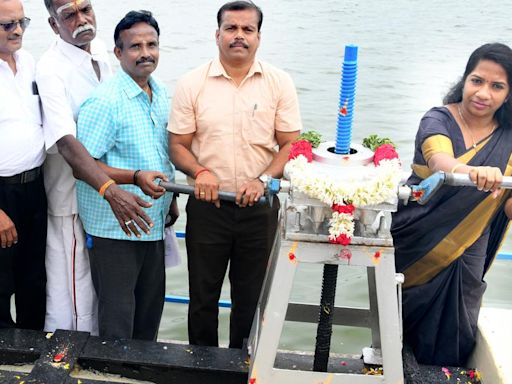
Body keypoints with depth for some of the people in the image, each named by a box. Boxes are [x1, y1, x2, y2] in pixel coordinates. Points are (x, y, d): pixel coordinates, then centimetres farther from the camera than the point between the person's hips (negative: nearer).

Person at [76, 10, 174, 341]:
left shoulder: (162, 95, 8)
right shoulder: (104, 101, -16)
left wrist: (170, 198, 15)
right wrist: (136, 177, -26)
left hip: (154, 223, 7)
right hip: (114, 226, -7)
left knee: (151, 307, 19)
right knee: (117, 314, 2)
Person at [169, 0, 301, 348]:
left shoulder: (279, 83, -1)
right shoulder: (192, 84, -1)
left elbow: (291, 145, -1)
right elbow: (178, 145, 1)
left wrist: (262, 180, -17)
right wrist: (199, 172, -18)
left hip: (259, 207, 0)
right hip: (207, 204, 0)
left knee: (251, 297, 13)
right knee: (203, 295, 12)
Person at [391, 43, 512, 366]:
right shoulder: (438, 120, -11)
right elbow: (439, 161, -33)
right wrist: (472, 171, -55)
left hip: (465, 254, 2)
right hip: (414, 245, -2)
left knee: (452, 337, 7)